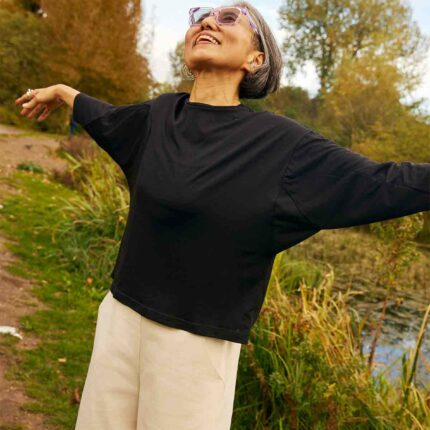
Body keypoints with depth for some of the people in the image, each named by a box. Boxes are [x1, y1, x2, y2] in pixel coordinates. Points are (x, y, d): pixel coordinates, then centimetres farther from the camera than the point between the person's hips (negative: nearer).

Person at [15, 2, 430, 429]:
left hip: (199, 341, -4)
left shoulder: (280, 142, -9)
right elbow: (109, 119, 25)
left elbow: (380, 183, -9)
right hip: (121, 315, 5)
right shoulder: (159, 114, 3)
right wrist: (61, 90, 40)